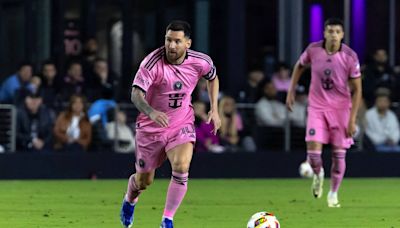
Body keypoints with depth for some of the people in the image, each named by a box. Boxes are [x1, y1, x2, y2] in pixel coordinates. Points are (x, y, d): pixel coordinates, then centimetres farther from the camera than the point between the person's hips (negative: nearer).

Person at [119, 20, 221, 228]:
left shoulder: (201, 62, -12)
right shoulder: (152, 62, -24)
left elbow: (212, 78, 12)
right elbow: (136, 94, -33)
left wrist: (214, 109, 5)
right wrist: (150, 112, -53)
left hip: (182, 125, 1)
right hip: (150, 126, -1)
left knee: (181, 168, -25)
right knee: (144, 181, 10)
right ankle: (130, 199, 48)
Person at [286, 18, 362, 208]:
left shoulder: (350, 57, -14)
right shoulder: (313, 50, -9)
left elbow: (357, 89, -8)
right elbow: (300, 66, 13)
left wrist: (352, 119, -13)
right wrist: (291, 91, 8)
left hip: (341, 108, -1)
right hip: (317, 107, 1)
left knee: (339, 154, 1)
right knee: (313, 151, -12)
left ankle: (333, 194, 20)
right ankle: (318, 175, 23)